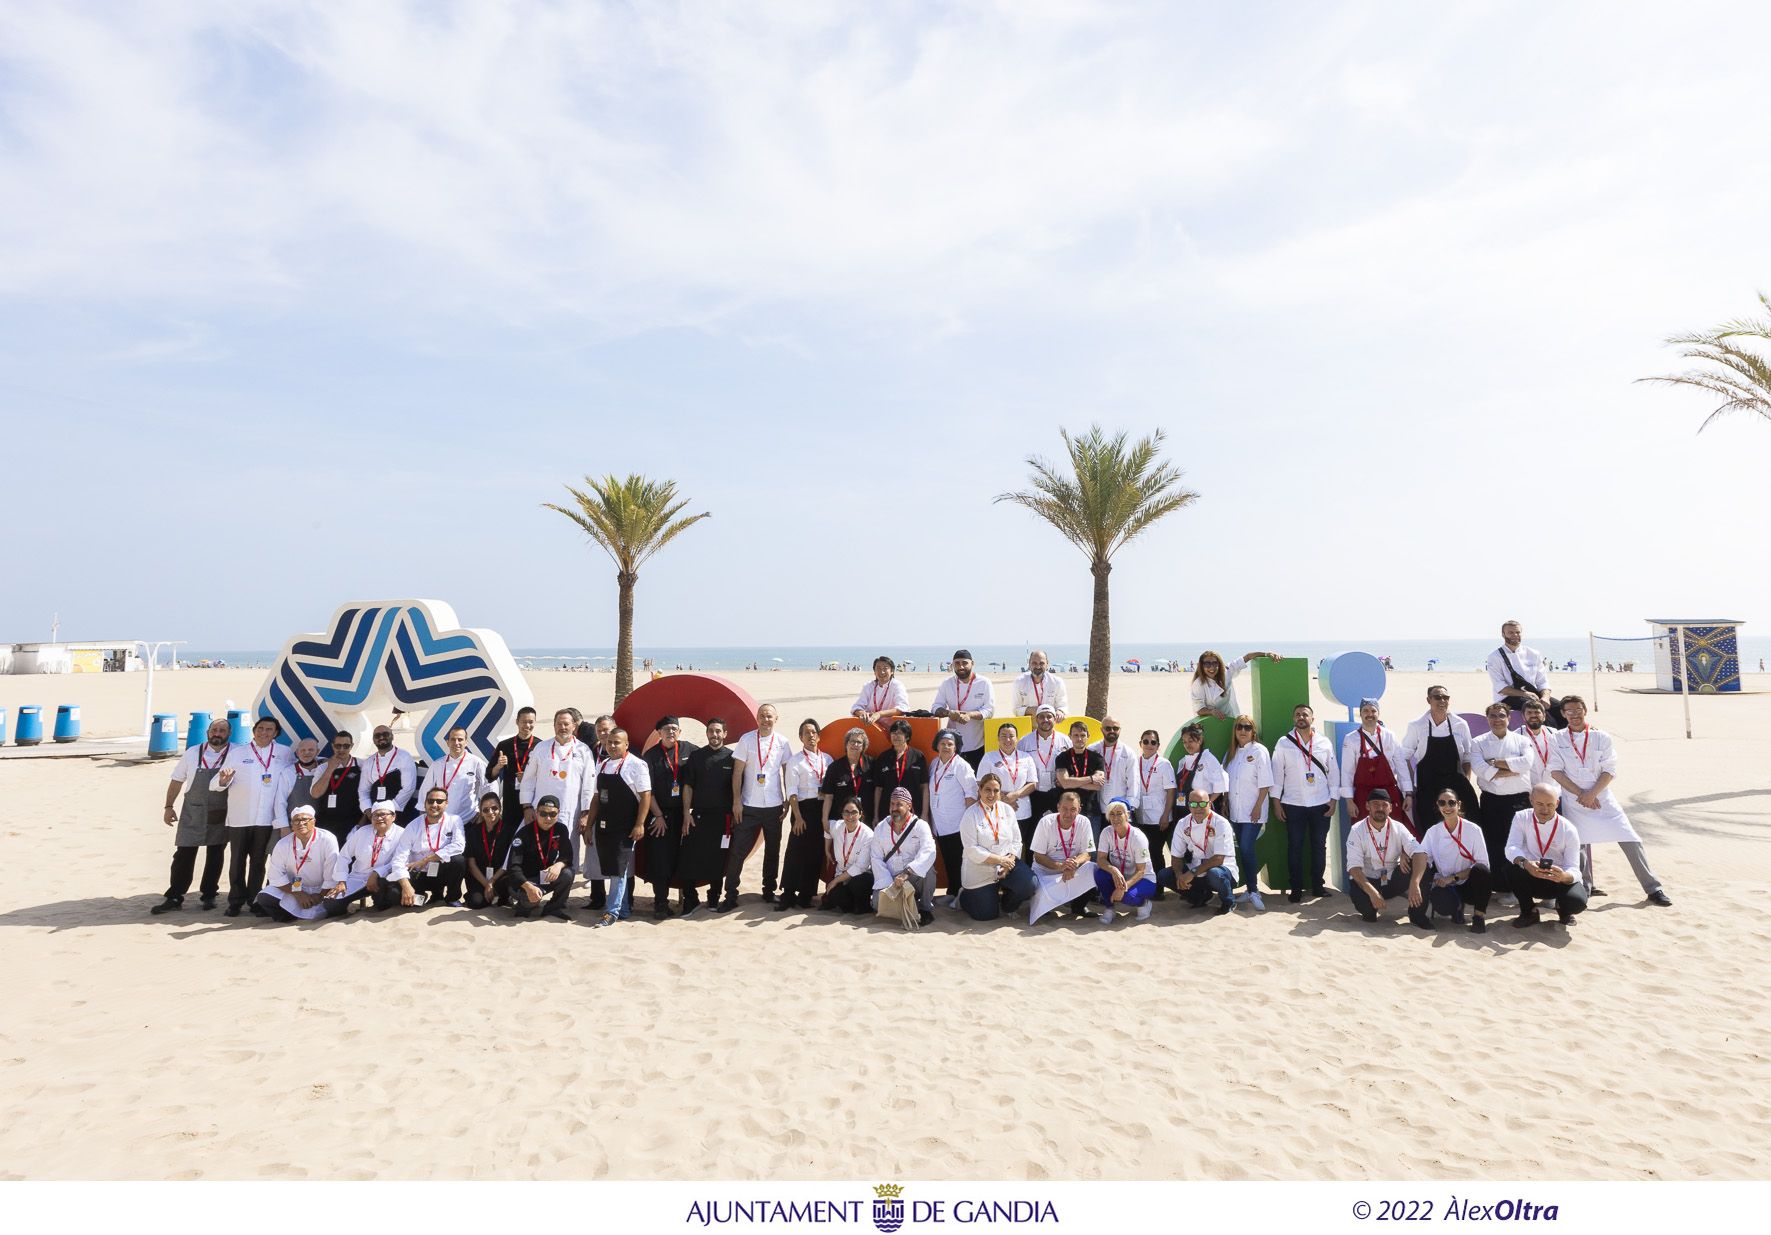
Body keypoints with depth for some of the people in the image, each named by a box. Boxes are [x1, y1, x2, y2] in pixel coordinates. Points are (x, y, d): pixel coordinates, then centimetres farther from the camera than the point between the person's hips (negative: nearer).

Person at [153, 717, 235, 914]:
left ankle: (209, 895, 22)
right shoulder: (193, 752, 2)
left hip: (220, 815, -1)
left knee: (215, 856, 9)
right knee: (183, 855, 1)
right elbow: (176, 780, 7)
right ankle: (174, 898, 9)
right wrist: (169, 806, 5)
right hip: (192, 813, 1)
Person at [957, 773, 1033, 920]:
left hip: (1007, 863, 3)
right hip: (980, 870, -3)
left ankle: (1007, 905, 9)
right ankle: (965, 895, 33)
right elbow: (972, 849, -17)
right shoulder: (970, 815, -12)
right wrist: (1000, 859, -20)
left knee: (1028, 884, -23)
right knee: (986, 915, 1)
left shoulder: (1007, 810, 2)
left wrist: (1009, 862, -16)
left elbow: (1016, 841, 1)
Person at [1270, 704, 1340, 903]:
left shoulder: (1325, 743, 5)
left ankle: (1317, 885, 20)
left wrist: (1333, 800, 2)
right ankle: (1296, 888, 10)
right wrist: (1276, 802, -2)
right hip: (1293, 804, -1)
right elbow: (1277, 773, 1)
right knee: (1295, 846, 2)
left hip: (1321, 804, 1)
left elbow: (1333, 772, 6)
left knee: (1319, 846, 8)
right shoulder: (1283, 743, 0)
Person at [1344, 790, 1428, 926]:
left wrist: (1414, 884, -40)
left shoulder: (1398, 828, -7)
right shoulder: (1357, 830, -12)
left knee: (1421, 866, -24)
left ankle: (1418, 914, -8)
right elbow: (1354, 867, -20)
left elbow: (1420, 853, -23)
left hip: (1394, 880, 2)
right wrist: (1372, 892, -36)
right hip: (1367, 881, -2)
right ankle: (1370, 909, 2)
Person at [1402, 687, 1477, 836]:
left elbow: (1467, 756, 9)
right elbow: (1406, 756, 2)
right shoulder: (1416, 725, -3)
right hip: (1426, 787, -2)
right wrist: (1409, 784, -3)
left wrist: (1466, 782, 2)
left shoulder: (1461, 725, 3)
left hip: (1455, 784, 2)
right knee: (1426, 829, 0)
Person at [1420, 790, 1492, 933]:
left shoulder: (1473, 830, -4)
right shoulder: (1433, 832, 3)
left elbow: (1483, 864, -8)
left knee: (1481, 869, -34)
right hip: (1445, 886, 1)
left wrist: (1454, 877, -16)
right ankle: (1456, 906, 8)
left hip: (1469, 884, -1)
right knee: (1442, 905, -33)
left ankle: (1479, 916, -14)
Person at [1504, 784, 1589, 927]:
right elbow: (1511, 848, -24)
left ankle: (1562, 908, 10)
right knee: (1514, 866, -32)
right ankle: (1529, 912, -5)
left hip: (1561, 880, -1)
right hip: (1531, 878, 1)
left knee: (1577, 901, -32)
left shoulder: (1569, 830, -13)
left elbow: (1574, 870, -17)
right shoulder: (1521, 818, -10)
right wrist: (1525, 863, -46)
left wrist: (1564, 876, -41)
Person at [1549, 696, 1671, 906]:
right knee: (1579, 843, 5)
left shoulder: (1601, 737, -2)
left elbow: (1610, 772, -4)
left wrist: (1591, 794, -15)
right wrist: (1580, 794, -12)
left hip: (1602, 798, 0)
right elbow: (1556, 771, -5)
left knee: (1630, 841, -2)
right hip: (1573, 801, 0)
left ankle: (1653, 888, 7)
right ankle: (1584, 887, 19)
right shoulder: (1558, 739, -1)